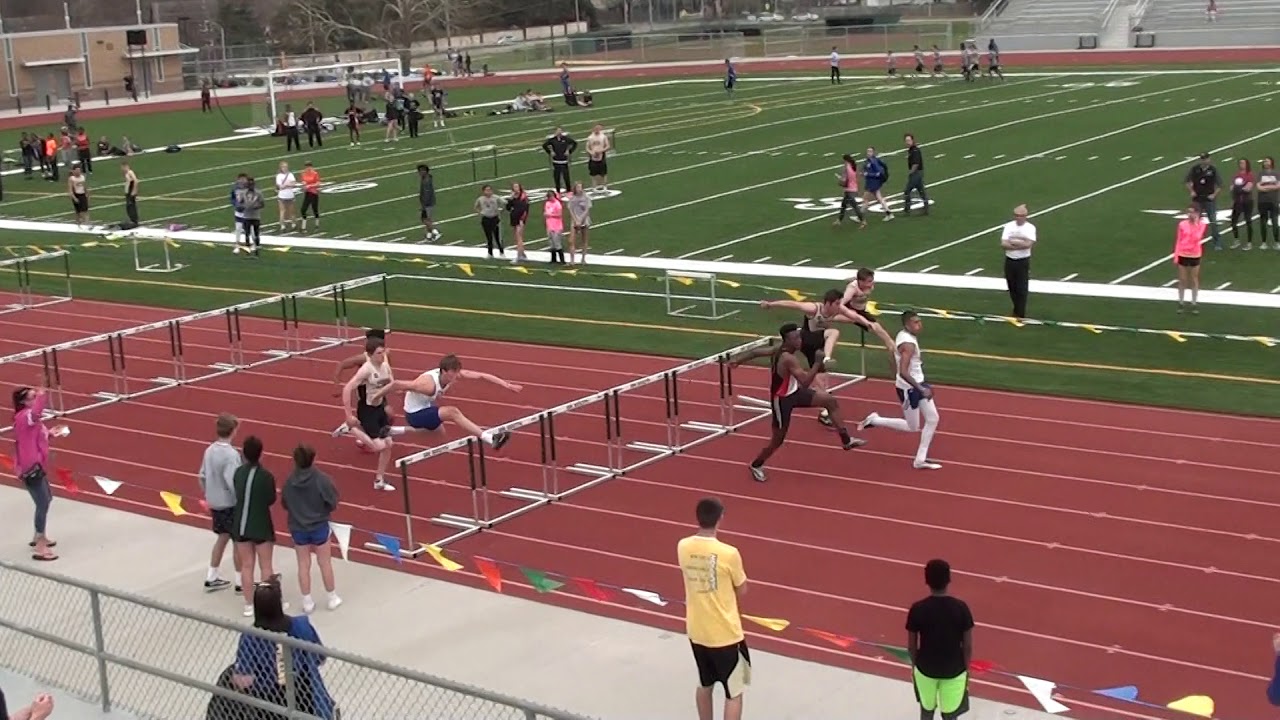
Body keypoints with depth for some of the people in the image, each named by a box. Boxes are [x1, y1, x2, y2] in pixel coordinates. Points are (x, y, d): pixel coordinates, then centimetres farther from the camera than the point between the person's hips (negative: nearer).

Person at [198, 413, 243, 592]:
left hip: (215, 503, 7)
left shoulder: (210, 450, 0)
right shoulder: (231, 454, -23)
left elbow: (203, 477, 8)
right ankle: (240, 582, 13)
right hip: (230, 504, -7)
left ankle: (211, 578, 27)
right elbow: (233, 483, -26)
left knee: (222, 538, 21)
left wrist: (208, 497, 21)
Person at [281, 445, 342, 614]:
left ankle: (307, 602, 20)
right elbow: (333, 503, -12)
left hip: (297, 528, 2)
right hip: (319, 526, -2)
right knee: (325, 563, 14)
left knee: (303, 565, 13)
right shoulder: (322, 480, -20)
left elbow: (284, 504, 0)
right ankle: (332, 598, 26)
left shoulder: (289, 481, -12)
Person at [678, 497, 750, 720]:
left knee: (705, 685, 24)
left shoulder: (683, 547, -7)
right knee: (734, 692, 8)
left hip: (696, 631, 6)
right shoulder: (728, 553, -22)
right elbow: (742, 591, -7)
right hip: (725, 634, -6)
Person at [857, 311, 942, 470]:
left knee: (933, 419, 8)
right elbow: (903, 373, -34)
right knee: (912, 427, 3)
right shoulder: (908, 344, -27)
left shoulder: (905, 336, 3)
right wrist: (921, 389, -31)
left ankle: (920, 459, 14)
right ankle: (874, 421, 16)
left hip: (918, 383, 10)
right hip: (908, 388, -10)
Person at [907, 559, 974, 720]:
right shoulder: (960, 607, -17)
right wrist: (966, 668, 7)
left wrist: (915, 664, 13)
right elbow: (968, 645, -9)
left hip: (926, 668, 1)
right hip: (954, 670, -1)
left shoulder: (918, 609, -16)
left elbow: (912, 645, -6)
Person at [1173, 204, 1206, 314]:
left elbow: (1197, 238, -20)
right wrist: (1176, 256, -1)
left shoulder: (1201, 224, -5)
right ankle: (1181, 303, 18)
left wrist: (1195, 224, -20)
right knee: (1182, 280, 8)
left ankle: (1194, 304, 16)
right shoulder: (1182, 224, -3)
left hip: (1195, 255, -1)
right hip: (1183, 255, 1)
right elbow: (1178, 241, 2)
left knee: (1194, 280, 7)